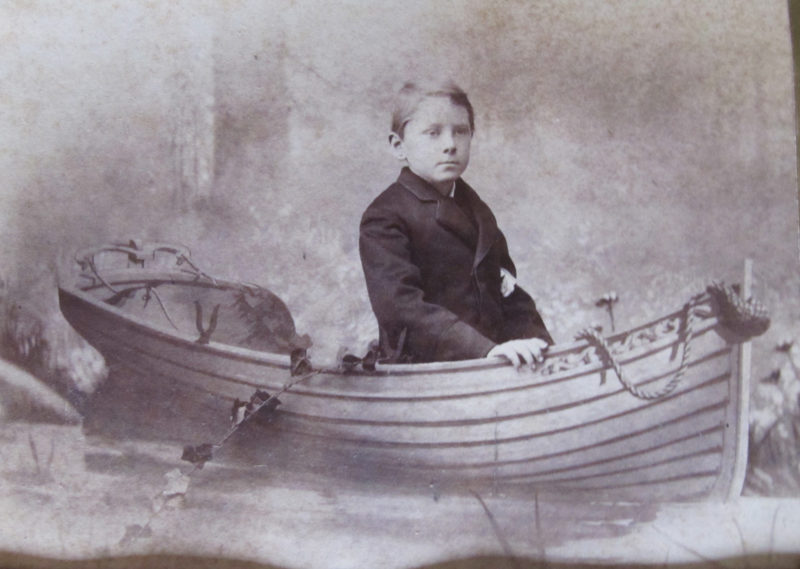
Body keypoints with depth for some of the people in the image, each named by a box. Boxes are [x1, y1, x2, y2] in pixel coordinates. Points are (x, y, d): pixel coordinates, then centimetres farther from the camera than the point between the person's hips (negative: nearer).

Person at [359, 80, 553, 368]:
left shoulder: (477, 211, 19)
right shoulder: (384, 218, -5)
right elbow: (400, 307, -17)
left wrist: (537, 343, 3)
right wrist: (485, 349, -24)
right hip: (422, 373, -6)